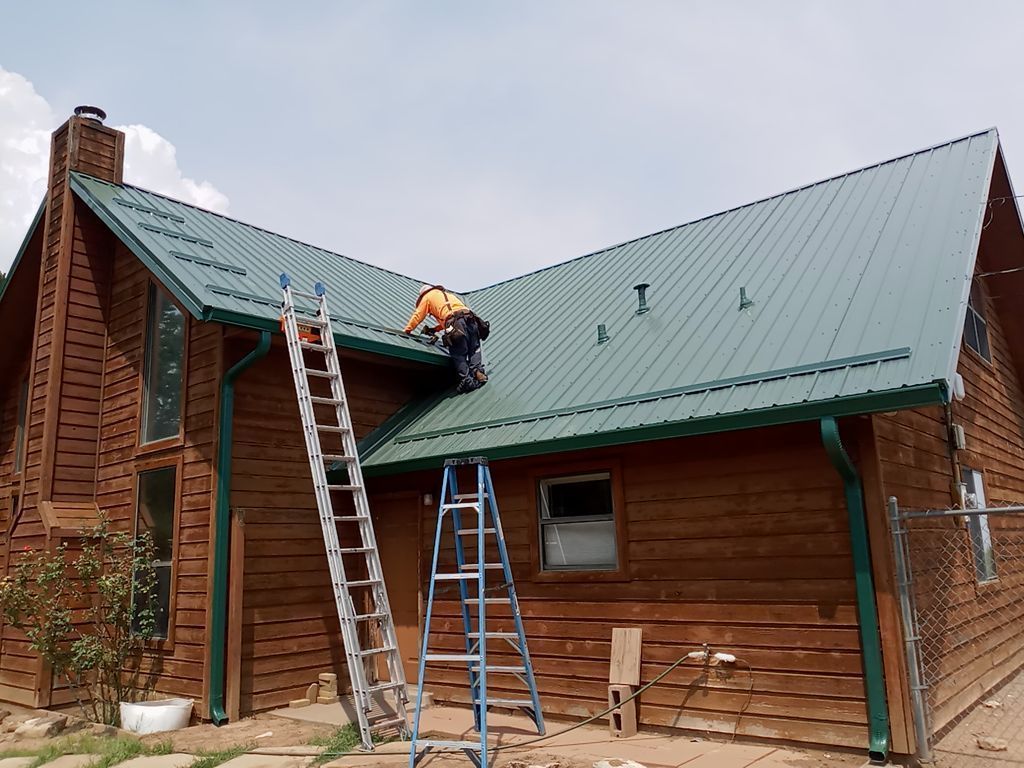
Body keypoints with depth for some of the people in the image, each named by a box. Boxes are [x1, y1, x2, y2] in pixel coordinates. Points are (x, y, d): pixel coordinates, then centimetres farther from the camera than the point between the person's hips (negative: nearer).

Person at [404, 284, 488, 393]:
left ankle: (466, 379, -18)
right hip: (470, 318, 6)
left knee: (458, 354, -6)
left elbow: (418, 315, 24)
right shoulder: (448, 294, 42)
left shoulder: (428, 296, 23)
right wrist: (435, 329, 47)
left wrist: (407, 330, 35)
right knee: (474, 350, 7)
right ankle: (478, 372, -14)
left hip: (456, 321, -6)